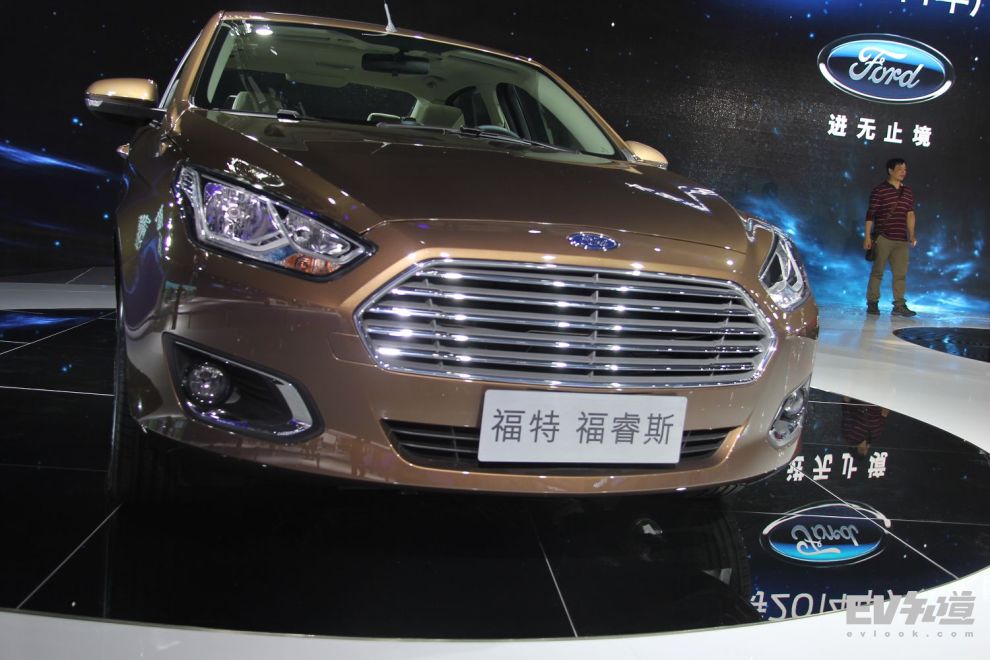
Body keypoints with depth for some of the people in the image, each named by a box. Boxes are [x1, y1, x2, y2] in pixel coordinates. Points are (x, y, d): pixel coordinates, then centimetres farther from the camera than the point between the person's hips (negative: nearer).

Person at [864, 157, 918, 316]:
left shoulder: (908, 193, 14)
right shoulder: (879, 191, -1)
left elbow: (910, 215, 17)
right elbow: (870, 214, -3)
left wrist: (911, 236, 10)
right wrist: (868, 236, -7)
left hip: (902, 239, 5)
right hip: (883, 237, -5)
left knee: (901, 273, 3)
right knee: (878, 271, -1)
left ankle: (899, 305, 7)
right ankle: (872, 303, 7)